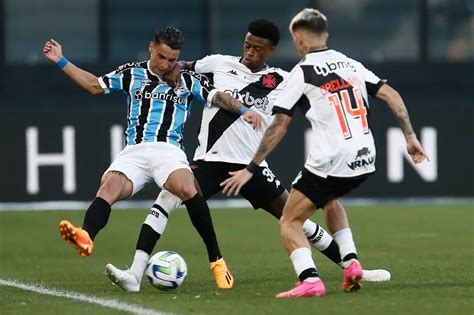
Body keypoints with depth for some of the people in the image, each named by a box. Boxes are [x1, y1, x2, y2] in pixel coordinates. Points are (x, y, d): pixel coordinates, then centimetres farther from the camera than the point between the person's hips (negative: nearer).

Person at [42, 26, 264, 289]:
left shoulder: (188, 81, 15)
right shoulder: (131, 74, 19)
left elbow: (218, 97, 5)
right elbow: (94, 85, 26)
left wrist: (242, 110, -14)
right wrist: (61, 61, 23)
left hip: (169, 150, -2)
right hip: (133, 152, 2)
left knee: (186, 188, -32)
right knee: (109, 186, -30)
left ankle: (216, 260, -21)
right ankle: (85, 237, -59)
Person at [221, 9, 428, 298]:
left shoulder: (302, 73, -3)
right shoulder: (351, 65, 13)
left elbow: (279, 127, -5)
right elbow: (392, 96, 8)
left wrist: (251, 169, -1)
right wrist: (410, 137, 13)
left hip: (330, 163, -6)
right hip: (365, 161, 6)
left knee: (290, 222, 6)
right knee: (329, 200, 34)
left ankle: (310, 279, -17)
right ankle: (351, 262, 18)